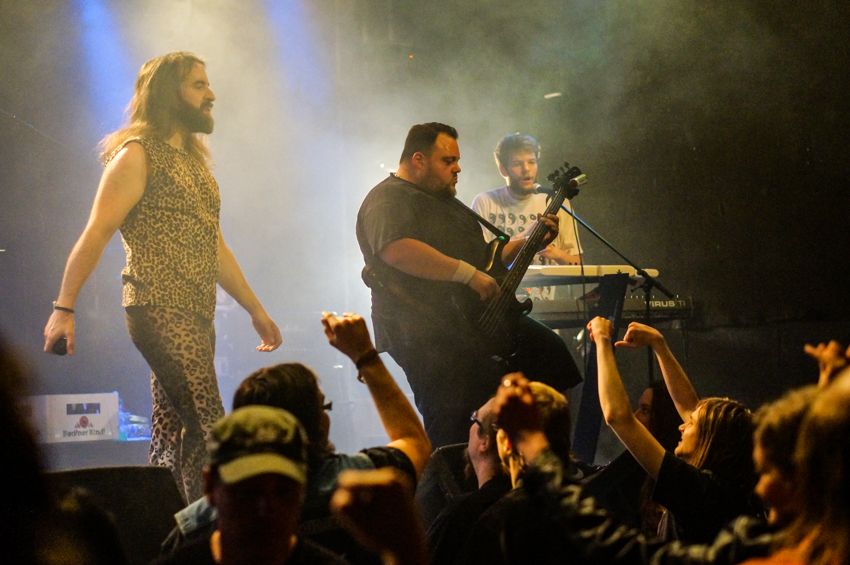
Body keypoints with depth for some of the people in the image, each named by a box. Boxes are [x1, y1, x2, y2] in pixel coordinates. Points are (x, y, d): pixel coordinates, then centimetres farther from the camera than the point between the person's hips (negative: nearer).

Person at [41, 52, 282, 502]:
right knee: (206, 431, -15)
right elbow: (96, 233, -12)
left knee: (173, 439, 7)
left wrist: (256, 310, 25)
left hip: (197, 316, 8)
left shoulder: (193, 161, 22)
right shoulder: (138, 154, -4)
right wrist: (63, 308, -20)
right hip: (159, 310, -8)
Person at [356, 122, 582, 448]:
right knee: (452, 433, -14)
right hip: (426, 332, -10)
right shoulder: (388, 200, -10)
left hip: (477, 317, 10)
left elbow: (485, 257, 31)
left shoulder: (445, 203, 24)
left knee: (548, 352, 6)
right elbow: (397, 250, -30)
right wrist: (469, 274, -27)